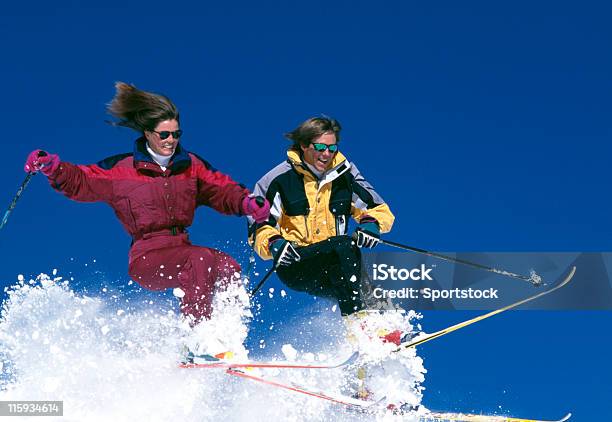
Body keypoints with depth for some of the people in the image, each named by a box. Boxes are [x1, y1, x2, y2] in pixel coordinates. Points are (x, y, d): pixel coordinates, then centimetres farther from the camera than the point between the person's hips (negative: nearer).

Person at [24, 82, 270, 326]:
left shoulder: (190, 165, 12)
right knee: (201, 259, -31)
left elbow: (222, 190, 14)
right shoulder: (122, 169, 2)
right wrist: (53, 168, -14)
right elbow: (80, 182, 4)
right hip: (147, 257, -5)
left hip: (181, 248, 5)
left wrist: (247, 203, -6)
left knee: (229, 267, -21)